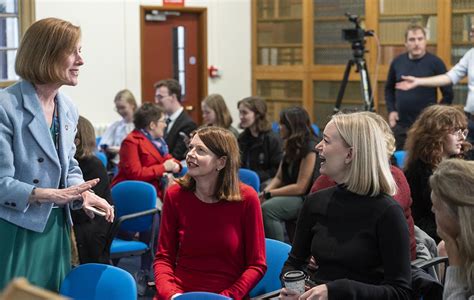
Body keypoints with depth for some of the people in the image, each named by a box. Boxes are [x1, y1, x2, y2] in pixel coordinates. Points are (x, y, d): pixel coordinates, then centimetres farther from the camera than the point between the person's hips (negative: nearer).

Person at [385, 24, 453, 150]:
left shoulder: (435, 63, -6)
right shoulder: (397, 62, 4)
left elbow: (448, 94, -2)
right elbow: (389, 89, 18)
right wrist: (391, 110, 6)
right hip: (400, 124, 4)